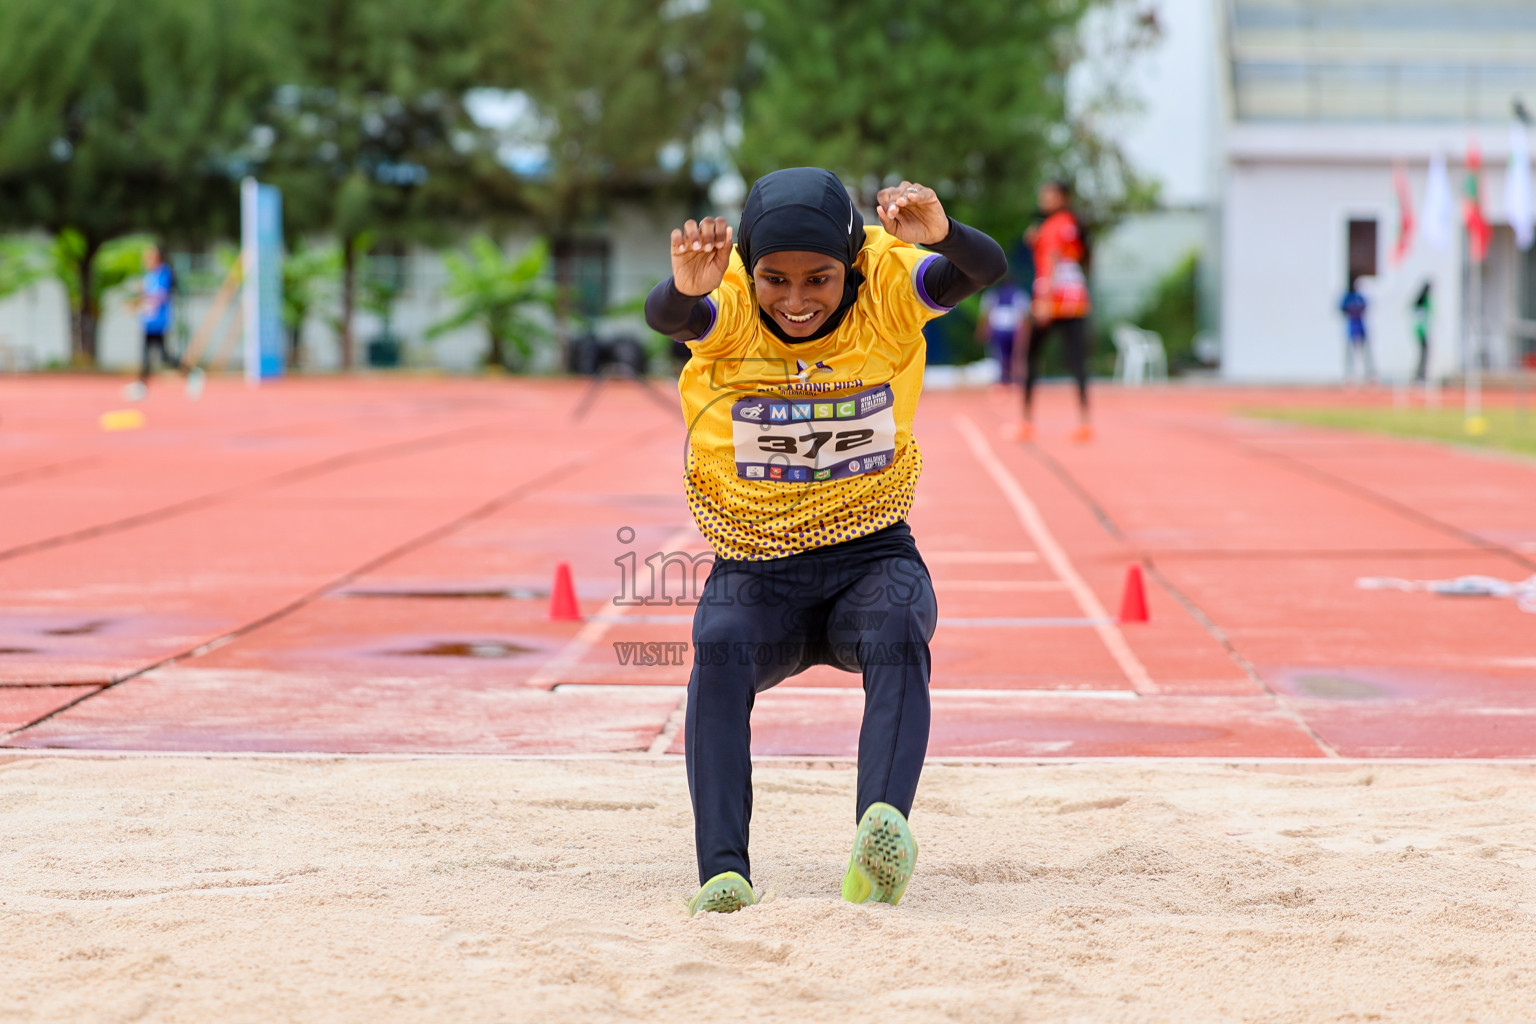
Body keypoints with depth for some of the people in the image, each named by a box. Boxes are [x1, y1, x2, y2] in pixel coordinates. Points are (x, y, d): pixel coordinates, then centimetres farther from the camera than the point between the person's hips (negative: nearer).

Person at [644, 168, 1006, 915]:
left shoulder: (886, 287, -9)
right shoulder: (728, 307, -12)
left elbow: (985, 270, -28)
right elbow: (665, 317, -36)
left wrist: (941, 234, -51)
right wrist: (685, 291, -61)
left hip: (870, 553, 0)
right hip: (753, 567, 0)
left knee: (899, 632, -33)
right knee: (720, 646, -32)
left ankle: (881, 834, -52)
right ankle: (722, 872, -39)